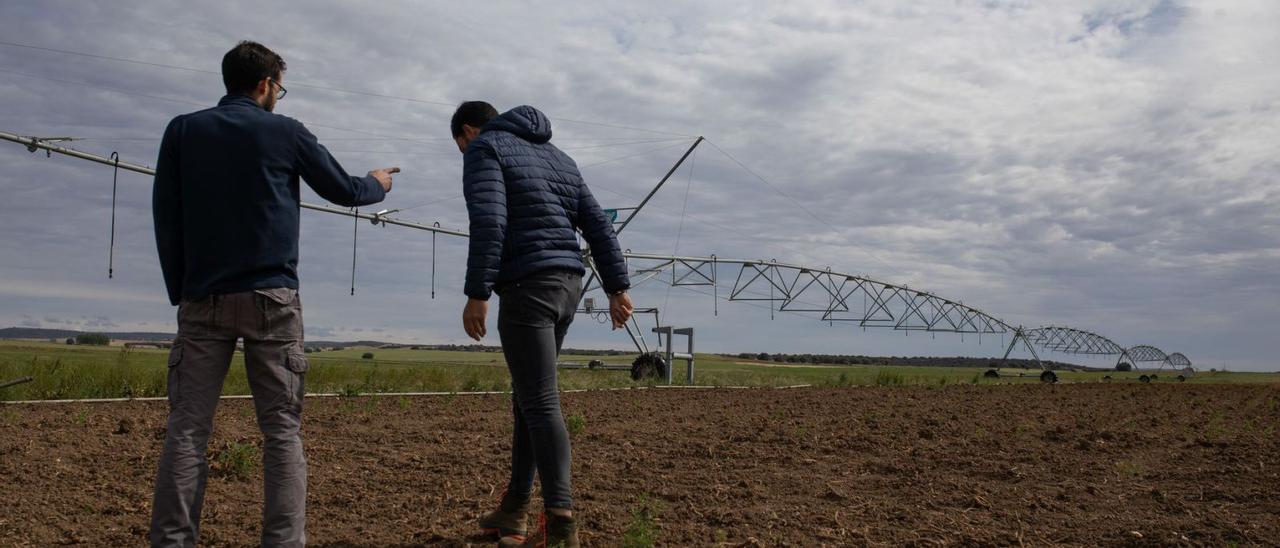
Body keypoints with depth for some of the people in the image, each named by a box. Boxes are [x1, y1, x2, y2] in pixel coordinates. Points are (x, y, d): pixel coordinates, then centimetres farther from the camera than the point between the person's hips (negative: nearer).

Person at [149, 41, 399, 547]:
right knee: (282, 430, 0)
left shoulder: (182, 130, 10)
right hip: (271, 298, -2)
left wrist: (180, 292, 11)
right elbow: (343, 190, 14)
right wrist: (377, 185, 35)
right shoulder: (285, 132, 4)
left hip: (203, 299, 2)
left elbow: (165, 219, 7)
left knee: (187, 427, 3)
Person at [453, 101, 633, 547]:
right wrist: (617, 287, 12)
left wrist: (477, 293, -19)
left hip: (527, 287, -8)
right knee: (527, 397, 15)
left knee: (540, 403, -8)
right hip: (568, 283, 8)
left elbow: (488, 223, -17)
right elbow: (598, 224, 16)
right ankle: (514, 510, 22)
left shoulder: (484, 149, 1)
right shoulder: (556, 155, 24)